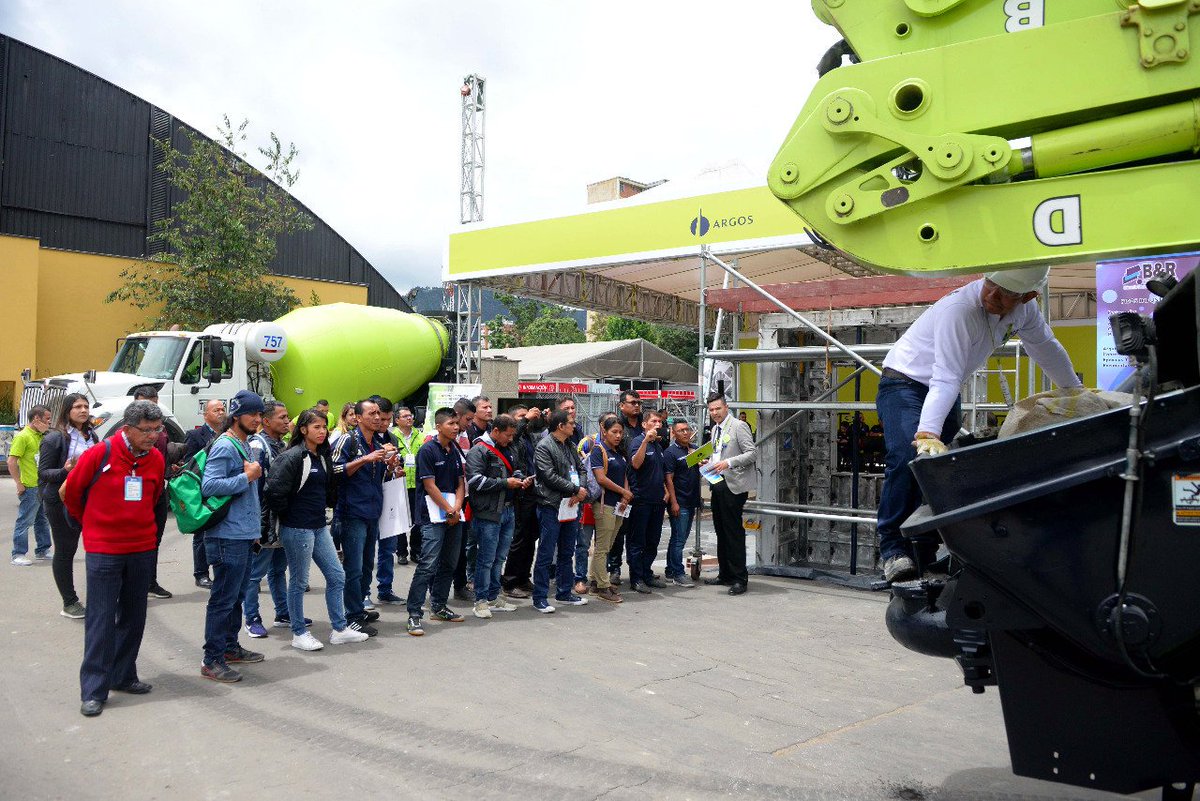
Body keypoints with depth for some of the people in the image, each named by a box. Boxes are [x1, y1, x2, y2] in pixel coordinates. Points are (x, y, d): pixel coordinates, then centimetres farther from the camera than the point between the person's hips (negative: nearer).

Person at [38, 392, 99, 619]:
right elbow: (43, 472, -8)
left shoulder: (91, 435, 11)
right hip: (62, 502, -5)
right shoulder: (55, 438, -8)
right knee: (65, 551, 4)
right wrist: (65, 471, -24)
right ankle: (69, 603, 13)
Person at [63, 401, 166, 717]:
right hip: (103, 551, -4)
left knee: (133, 617, 13)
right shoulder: (99, 454, -13)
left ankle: (123, 676, 27)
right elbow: (70, 492, 2)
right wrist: (91, 524, 14)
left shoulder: (157, 459, 0)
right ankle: (93, 691, 7)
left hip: (143, 549, 5)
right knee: (101, 620, -1)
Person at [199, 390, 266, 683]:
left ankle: (230, 647, 30)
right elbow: (209, 486, -25)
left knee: (236, 596, 18)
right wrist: (247, 476, -20)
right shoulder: (224, 446, -14)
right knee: (223, 599, -5)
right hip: (228, 536, -10)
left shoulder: (243, 445, 16)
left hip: (243, 536, 10)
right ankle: (212, 661, 3)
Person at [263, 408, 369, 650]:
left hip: (319, 527, 8)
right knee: (299, 581, 4)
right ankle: (299, 634, 18)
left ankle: (340, 629, 20)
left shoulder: (323, 457, 11)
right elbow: (274, 491, -20)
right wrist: (288, 515, -10)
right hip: (297, 529, -8)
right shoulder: (292, 457, -15)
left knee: (337, 576, 10)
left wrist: (327, 508, 11)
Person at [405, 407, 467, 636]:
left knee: (449, 563, 12)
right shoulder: (428, 450, -8)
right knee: (428, 564, -13)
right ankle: (414, 614, -10)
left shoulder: (455, 452, 14)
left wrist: (457, 507, -3)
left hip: (454, 515, 8)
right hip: (434, 516, -7)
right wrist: (449, 510, -9)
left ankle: (438, 606, 24)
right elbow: (430, 486, -11)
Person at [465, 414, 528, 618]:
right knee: (486, 559, -2)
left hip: (508, 510, 8)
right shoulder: (479, 451, -11)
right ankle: (481, 600, 9)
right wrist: (505, 483, -17)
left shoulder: (509, 450, 16)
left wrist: (521, 479, 7)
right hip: (489, 512, -8)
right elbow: (475, 480, -19)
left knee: (499, 557, 15)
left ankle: (494, 597, 25)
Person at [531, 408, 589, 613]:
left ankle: (565, 593, 27)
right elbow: (550, 476, -19)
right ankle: (540, 598, 6)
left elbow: (581, 469, 14)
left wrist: (580, 491, -6)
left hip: (571, 506, 8)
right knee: (545, 555, -2)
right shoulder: (543, 447, -12)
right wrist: (576, 489, -13)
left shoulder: (570, 446, 15)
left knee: (567, 553, 16)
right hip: (551, 507, -8)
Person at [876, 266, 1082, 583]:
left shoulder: (1024, 308, -9)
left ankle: (923, 553, 3)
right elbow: (945, 379, -39)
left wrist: (1076, 390, 23)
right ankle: (893, 547, -21)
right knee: (908, 458, -27)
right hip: (903, 382, -7)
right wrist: (926, 434, -49)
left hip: (945, 388, 7)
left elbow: (1046, 348, 11)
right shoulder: (958, 309, -32)